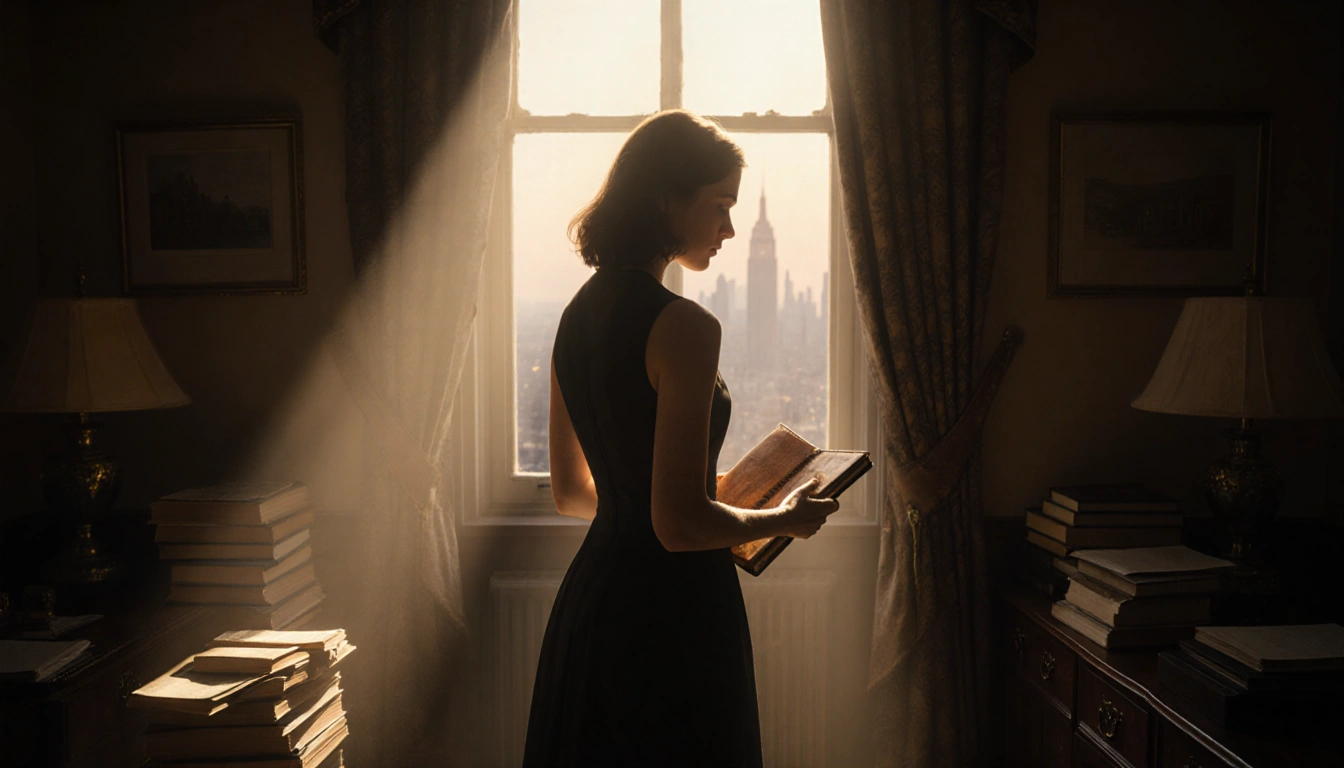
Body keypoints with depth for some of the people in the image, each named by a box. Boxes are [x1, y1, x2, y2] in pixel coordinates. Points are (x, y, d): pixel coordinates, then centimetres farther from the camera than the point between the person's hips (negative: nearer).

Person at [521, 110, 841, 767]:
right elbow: (680, 525, -22)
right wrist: (784, 520, -5)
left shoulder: (576, 317, 6)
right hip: (671, 616, -8)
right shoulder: (682, 327, -20)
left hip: (588, 600, 8)